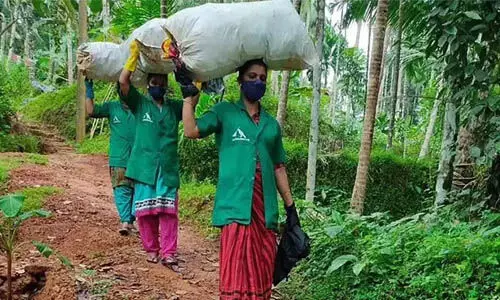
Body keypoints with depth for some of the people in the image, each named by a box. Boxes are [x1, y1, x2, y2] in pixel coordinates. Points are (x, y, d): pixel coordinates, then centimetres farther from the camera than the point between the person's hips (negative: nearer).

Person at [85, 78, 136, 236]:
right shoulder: (112, 107, 5)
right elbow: (91, 111, -3)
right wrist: (89, 90, -5)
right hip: (118, 160, -1)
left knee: (136, 191, 6)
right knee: (122, 190, -9)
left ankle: (130, 221, 15)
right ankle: (125, 221, -15)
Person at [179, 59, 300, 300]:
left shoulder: (271, 124, 17)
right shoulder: (225, 112, 6)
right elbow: (191, 131, -10)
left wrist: (290, 207, 14)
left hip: (265, 209, 4)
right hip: (236, 206, -4)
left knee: (262, 274, 8)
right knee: (236, 272, -6)